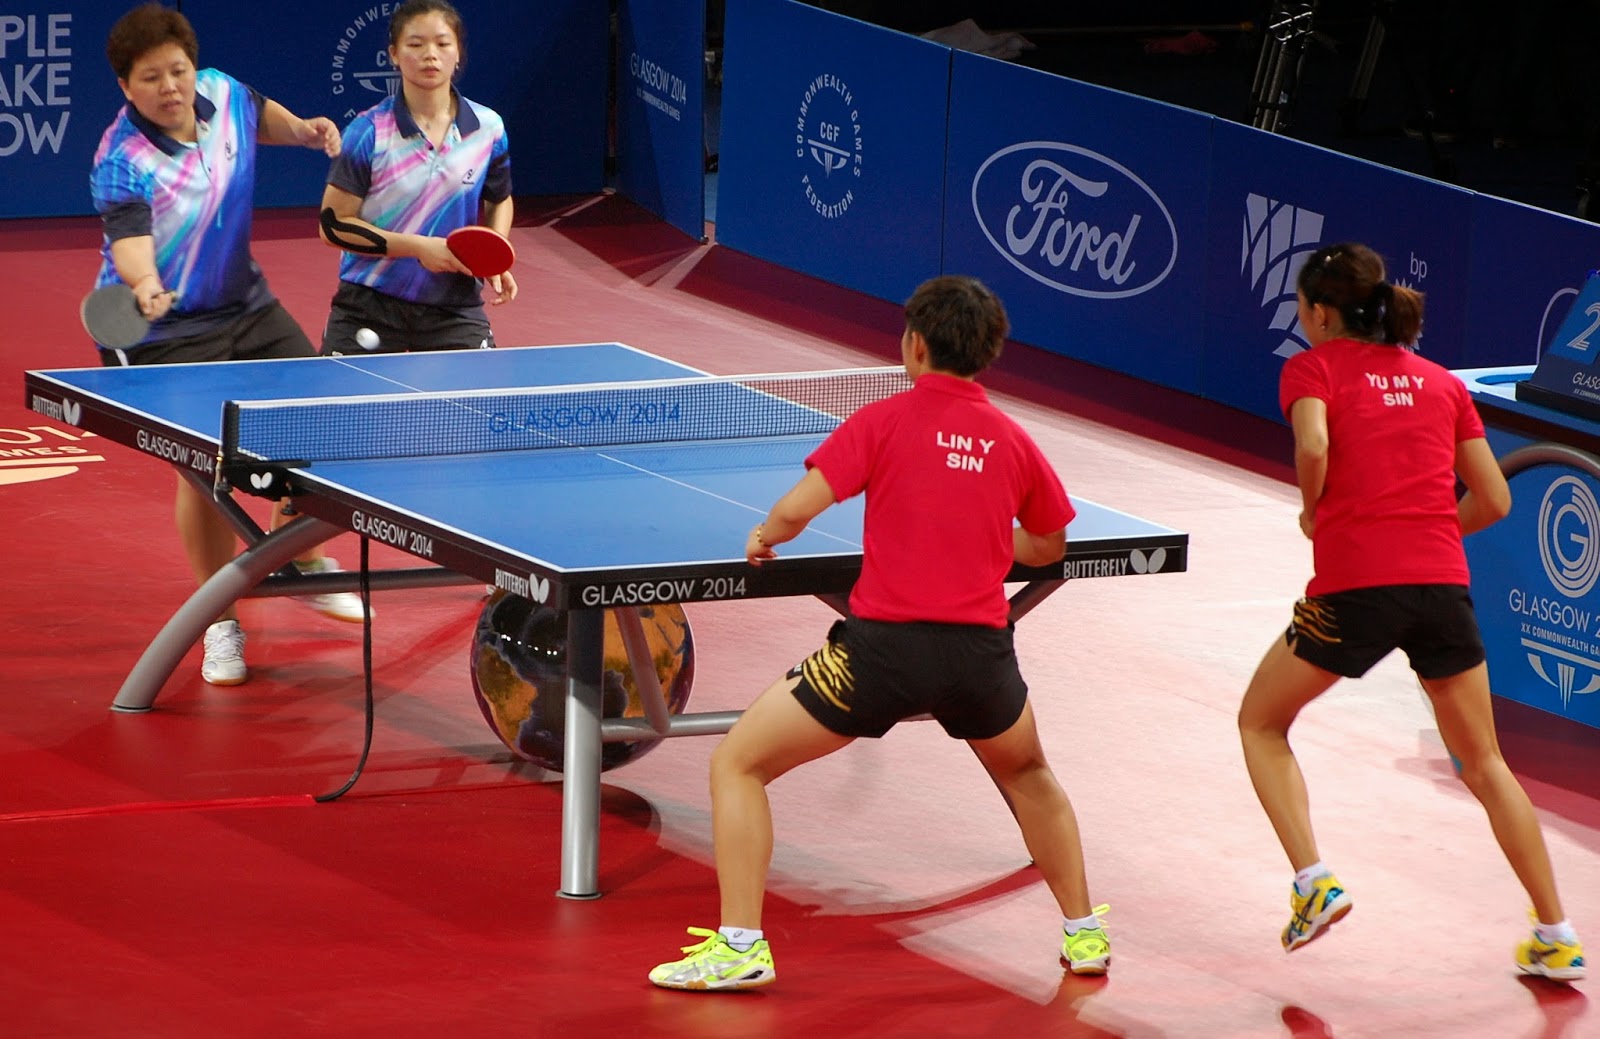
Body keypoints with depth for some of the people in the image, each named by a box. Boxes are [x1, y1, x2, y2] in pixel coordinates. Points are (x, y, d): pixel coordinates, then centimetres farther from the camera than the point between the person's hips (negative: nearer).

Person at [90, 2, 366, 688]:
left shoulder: (222, 94, -7)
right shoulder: (122, 165, -27)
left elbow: (261, 116, 17)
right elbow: (129, 242, -42)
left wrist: (303, 130, -1)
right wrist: (145, 286, -62)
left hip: (246, 306, 7)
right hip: (166, 331, -7)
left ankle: (301, 561, 35)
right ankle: (221, 623, 8)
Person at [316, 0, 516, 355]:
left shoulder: (488, 128, 0)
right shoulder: (368, 133, -9)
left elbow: (499, 202, 18)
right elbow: (334, 225, -9)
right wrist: (417, 246, -18)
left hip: (454, 308, 2)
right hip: (369, 308, -2)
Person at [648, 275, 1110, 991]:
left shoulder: (885, 421, -3)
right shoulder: (1013, 442, 8)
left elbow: (795, 511, -12)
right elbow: (1049, 545, 23)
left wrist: (765, 537, 11)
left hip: (884, 644, -4)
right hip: (981, 651, 4)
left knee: (737, 764, 10)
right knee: (1029, 776, 35)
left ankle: (740, 946, 2)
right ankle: (1083, 932, 37)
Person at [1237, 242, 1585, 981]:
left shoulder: (1312, 367, 5)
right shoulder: (1441, 383, 17)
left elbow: (1313, 446, -15)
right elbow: (1494, 500, 14)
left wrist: (1313, 512, 3)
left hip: (1353, 588, -4)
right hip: (1443, 584, 4)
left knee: (1261, 724, 20)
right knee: (1484, 763, 16)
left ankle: (1313, 883, 4)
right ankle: (1556, 936, 13)